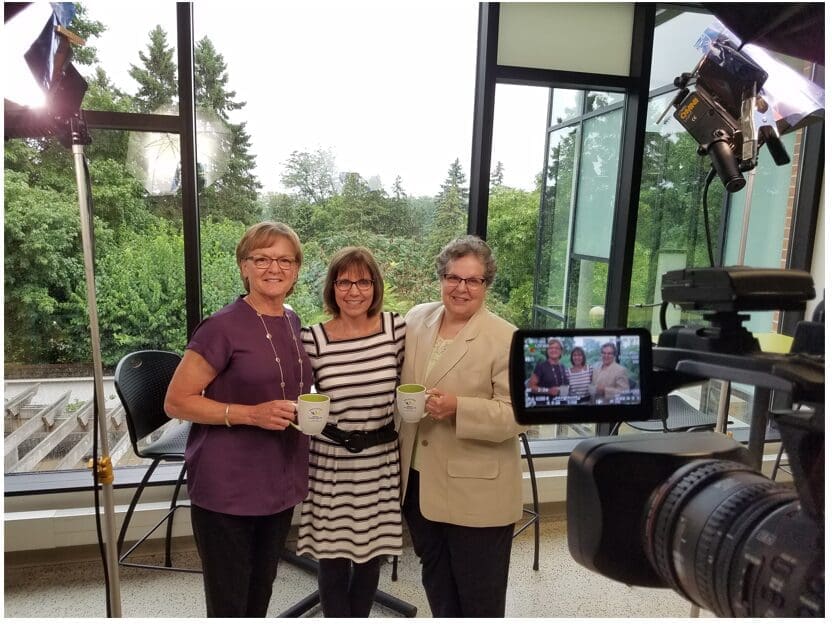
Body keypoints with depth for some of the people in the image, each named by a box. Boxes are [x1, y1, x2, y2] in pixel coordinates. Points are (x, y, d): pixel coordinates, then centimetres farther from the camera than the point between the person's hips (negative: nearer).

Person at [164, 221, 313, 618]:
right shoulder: (223, 327, -16)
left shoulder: (293, 323, 5)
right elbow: (176, 402, -14)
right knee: (228, 603, 10)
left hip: (280, 484, 6)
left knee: (260, 595, 22)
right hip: (226, 488, -6)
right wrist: (250, 414, -24)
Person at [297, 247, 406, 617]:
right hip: (331, 463, -2)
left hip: (381, 461, 2)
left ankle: (360, 618, 43)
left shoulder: (397, 328, -6)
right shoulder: (312, 339, -11)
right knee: (332, 557, 11)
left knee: (372, 553, 18)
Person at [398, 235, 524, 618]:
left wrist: (458, 408, -29)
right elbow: (398, 384, 14)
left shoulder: (506, 339, -15)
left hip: (476, 492, -5)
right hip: (419, 482, 6)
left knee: (479, 599, 14)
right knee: (436, 584, 26)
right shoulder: (416, 319, 2)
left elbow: (518, 414, -18)